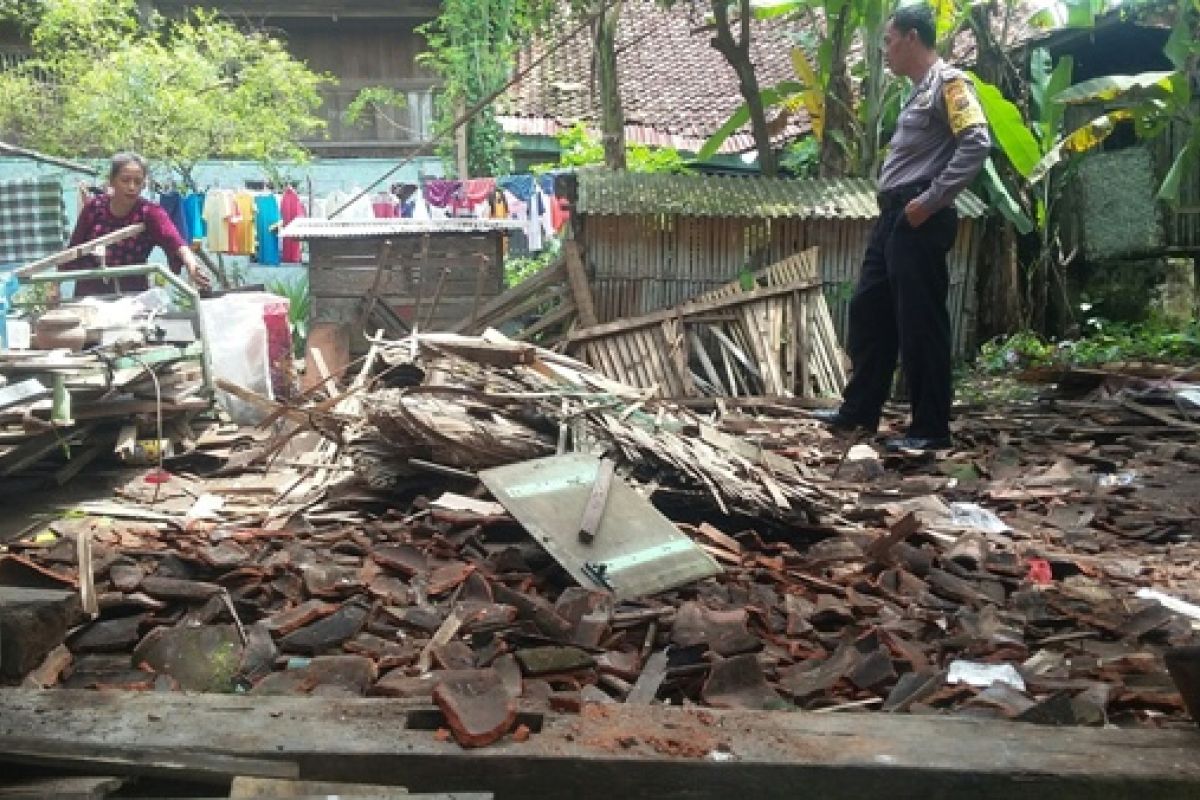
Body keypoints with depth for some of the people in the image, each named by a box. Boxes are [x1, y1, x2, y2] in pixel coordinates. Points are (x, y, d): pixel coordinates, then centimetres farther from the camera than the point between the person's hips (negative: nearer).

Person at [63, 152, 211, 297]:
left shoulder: (151, 212, -13)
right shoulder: (94, 207, -6)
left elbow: (174, 240, -34)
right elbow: (74, 248, 4)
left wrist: (191, 264, -52)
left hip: (133, 292, -1)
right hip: (91, 291, 1)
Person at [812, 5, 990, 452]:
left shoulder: (948, 82, -7)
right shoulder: (918, 92, 22)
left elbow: (976, 143, -19)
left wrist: (931, 200, -21)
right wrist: (894, 210, 11)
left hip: (919, 221, -10)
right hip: (894, 217, 10)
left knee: (919, 321, -6)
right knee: (869, 311, 14)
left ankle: (932, 429, 1)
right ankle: (859, 409, 24)